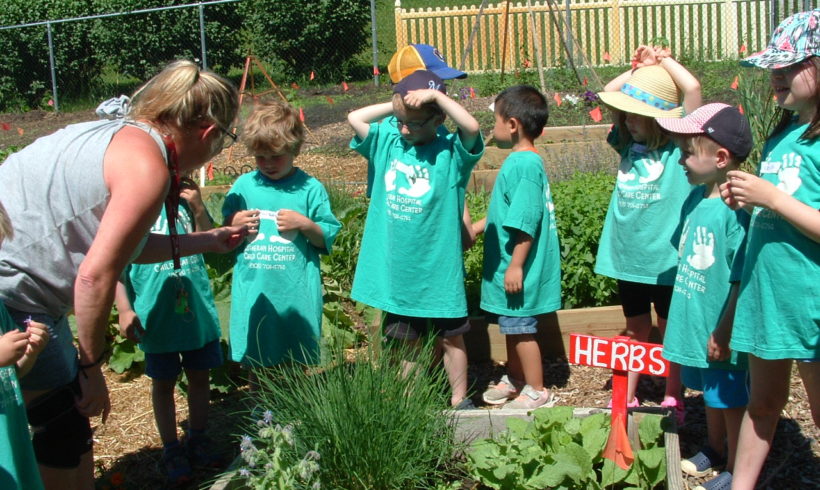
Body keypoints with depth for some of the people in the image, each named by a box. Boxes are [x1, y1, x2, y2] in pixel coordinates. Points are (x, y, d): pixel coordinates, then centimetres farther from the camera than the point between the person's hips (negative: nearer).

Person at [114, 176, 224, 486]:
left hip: (198, 309, 4)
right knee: (163, 383, 10)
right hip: (156, 315, -4)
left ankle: (197, 441, 31)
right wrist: (124, 309, -14)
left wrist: (199, 210, -12)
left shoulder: (187, 198, 2)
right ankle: (172, 450, 24)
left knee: (200, 376, 14)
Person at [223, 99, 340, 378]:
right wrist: (233, 224, -9)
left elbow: (328, 238, 0)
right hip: (253, 295, 2)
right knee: (257, 367, 15)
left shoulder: (310, 189, -2)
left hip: (296, 295, -2)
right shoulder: (243, 187, 5)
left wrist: (305, 224, -18)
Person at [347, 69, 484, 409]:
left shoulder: (452, 151, -11)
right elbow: (354, 117, -3)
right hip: (396, 266, 4)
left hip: (439, 267, -3)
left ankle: (459, 399, 28)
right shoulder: (387, 142, 2)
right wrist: (396, 106, -4)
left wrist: (436, 95, -26)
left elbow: (472, 127, -29)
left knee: (450, 338, 12)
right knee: (407, 340, 18)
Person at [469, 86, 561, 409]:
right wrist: (475, 228, 25)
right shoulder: (522, 161, 10)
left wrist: (516, 266, -23)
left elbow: (525, 222, -25)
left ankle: (536, 392, 16)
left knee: (520, 328, 3)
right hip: (508, 266, 10)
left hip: (518, 270, -10)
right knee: (512, 326, 21)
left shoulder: (524, 165, -22)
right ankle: (514, 379, 37)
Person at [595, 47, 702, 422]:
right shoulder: (628, 145, 6)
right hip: (627, 256, 5)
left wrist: (664, 61, -7)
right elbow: (607, 95, 12)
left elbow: (692, 88, -21)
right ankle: (628, 398, 26)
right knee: (636, 331, 17)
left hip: (666, 259, -5)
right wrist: (638, 70, 5)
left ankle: (673, 401, 21)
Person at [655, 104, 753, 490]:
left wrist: (722, 334, -19)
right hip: (695, 323, 8)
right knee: (711, 395, 25)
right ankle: (714, 450, 44)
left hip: (721, 333, -8)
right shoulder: (696, 197, 1)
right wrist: (681, 314, 17)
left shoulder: (737, 208, -25)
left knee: (731, 400, 10)